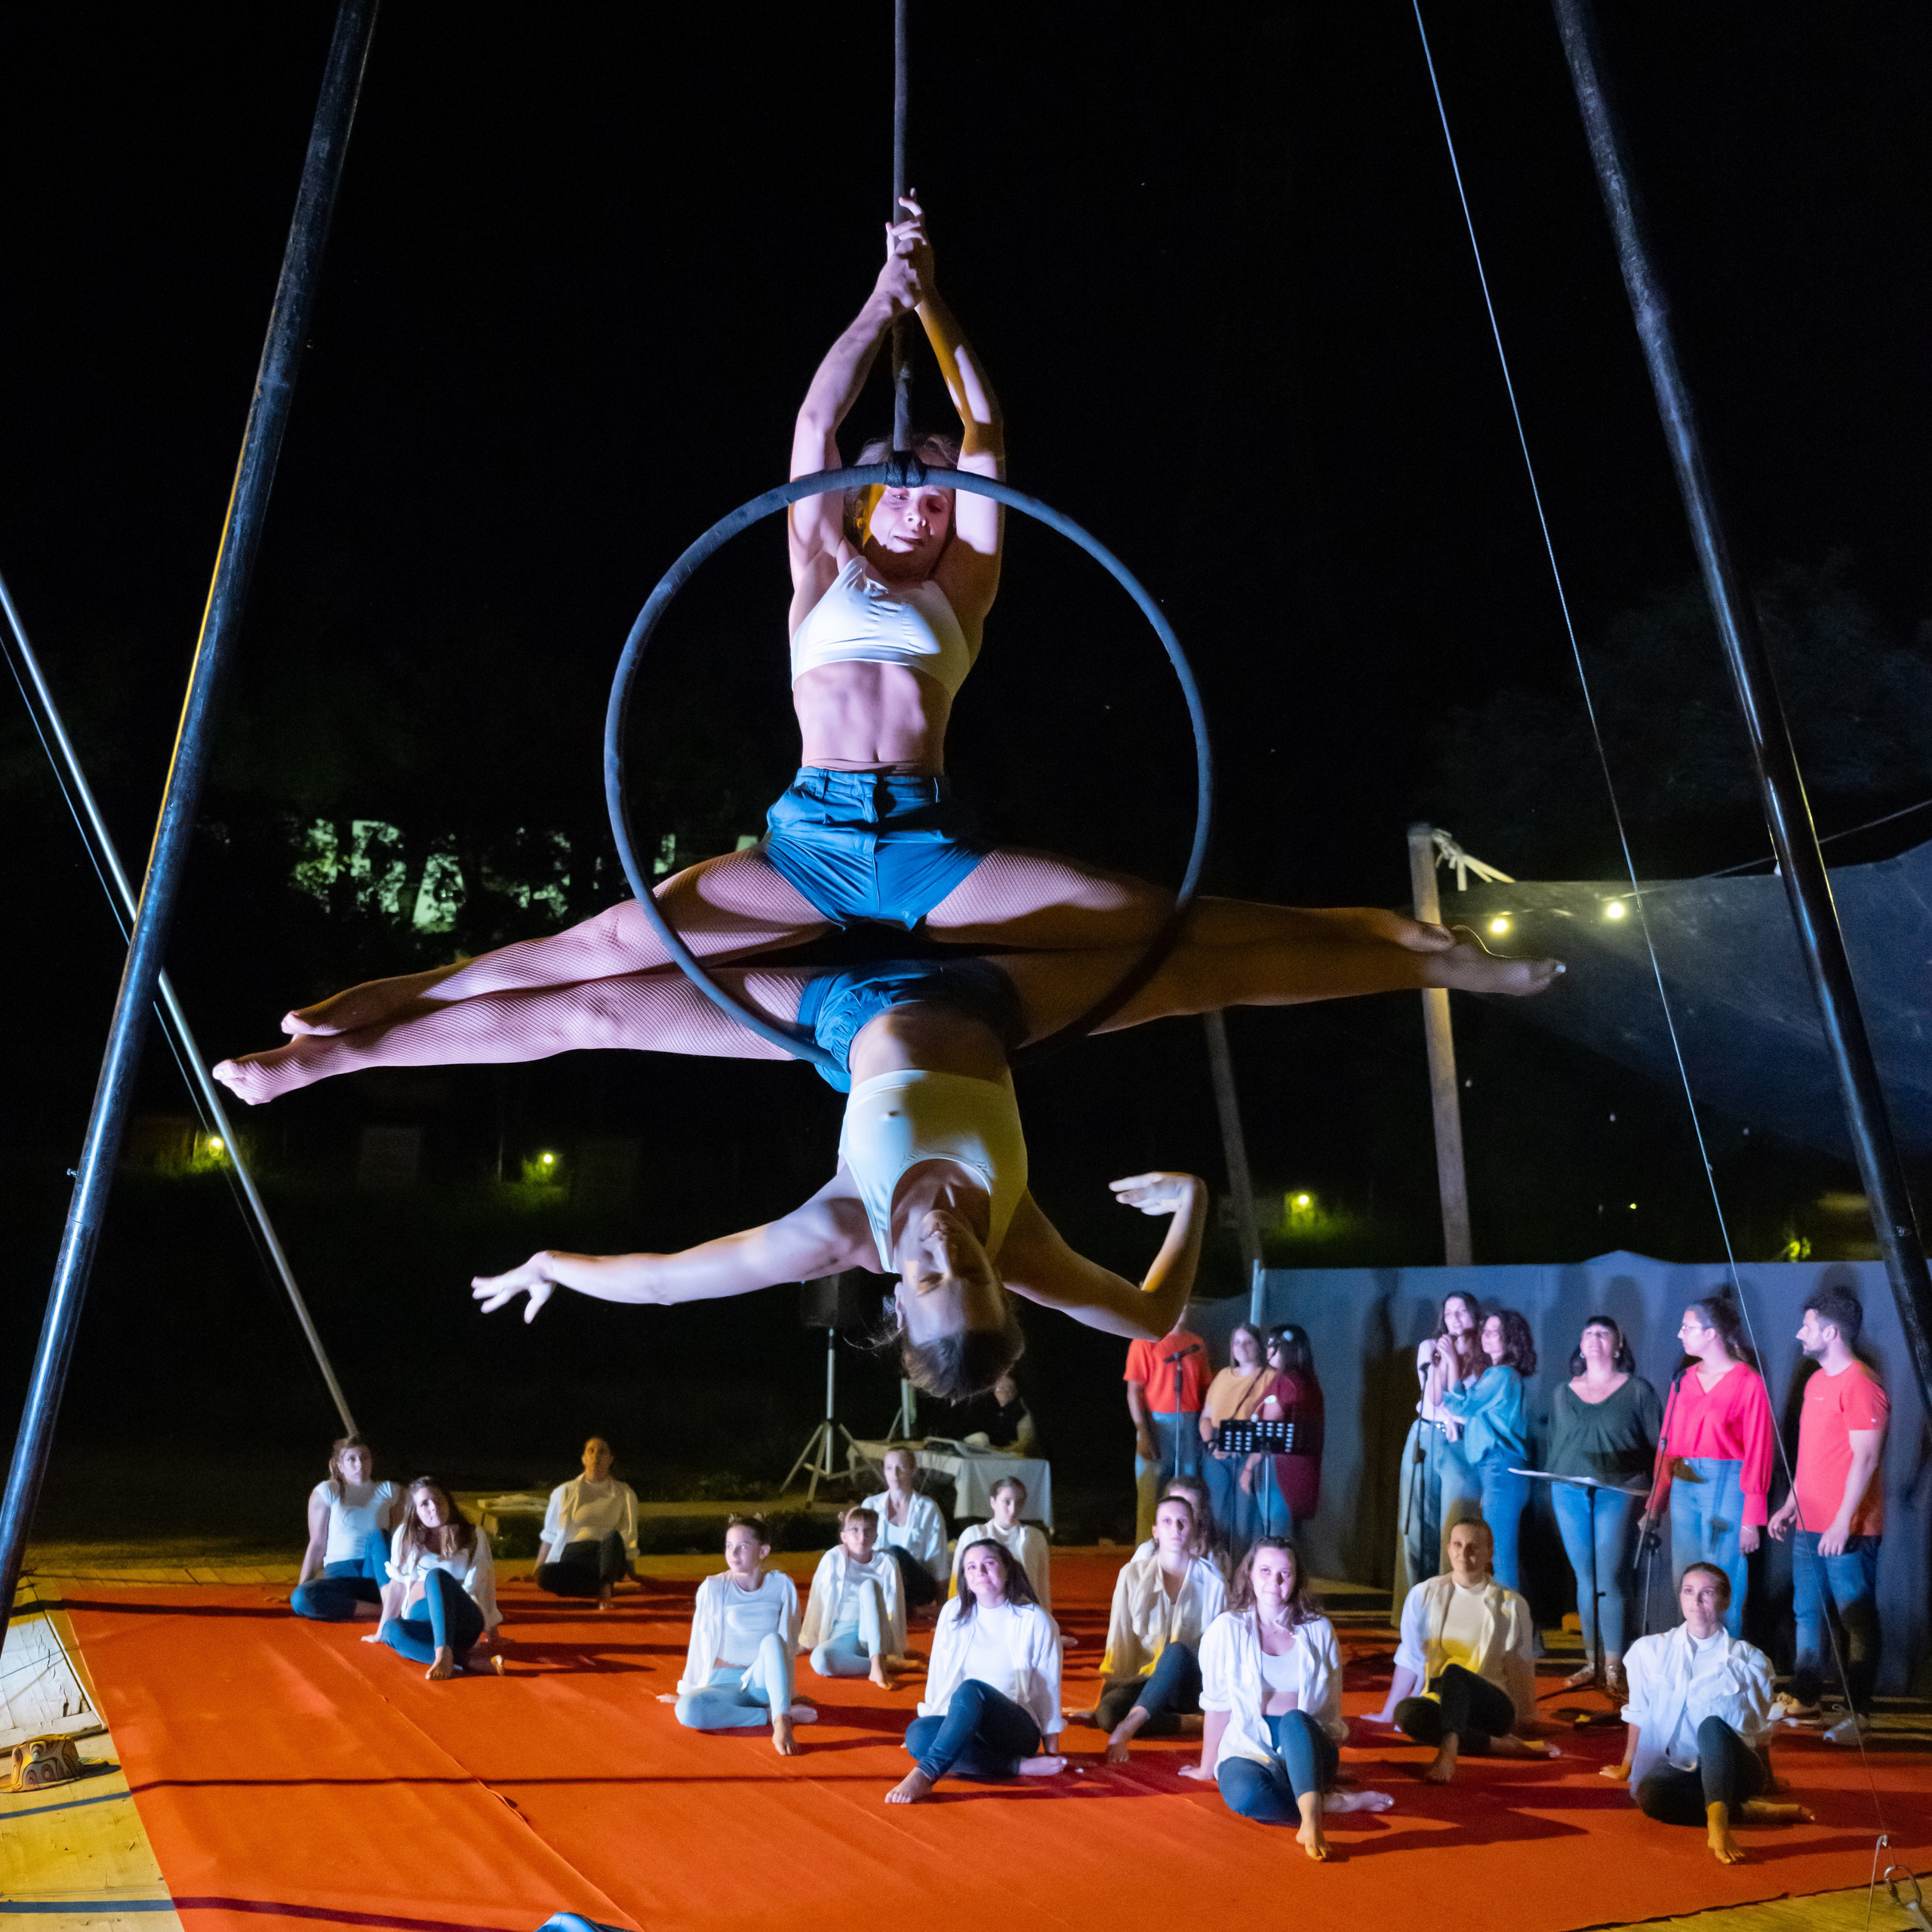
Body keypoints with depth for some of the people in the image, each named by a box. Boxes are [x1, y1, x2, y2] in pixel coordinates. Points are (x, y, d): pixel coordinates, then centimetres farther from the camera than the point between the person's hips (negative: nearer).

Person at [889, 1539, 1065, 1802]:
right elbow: (938, 1675, 12)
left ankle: (924, 1774, -40)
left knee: (970, 1690, -35)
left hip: (1018, 1729, -3)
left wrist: (1051, 1752, 5)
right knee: (918, 1733, -32)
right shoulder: (953, 1612, 8)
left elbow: (1048, 1689, 4)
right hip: (962, 1725, 4)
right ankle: (1020, 1765, -28)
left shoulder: (1035, 1621, -1)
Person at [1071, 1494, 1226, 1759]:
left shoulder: (1212, 1581, 3)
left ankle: (1127, 1727, -40)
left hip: (1191, 1684, -1)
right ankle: (1180, 1722, -18)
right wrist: (1100, 1701, -4)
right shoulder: (1133, 1574, 3)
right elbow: (1119, 1639, 2)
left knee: (1177, 1651, -37)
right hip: (1144, 1677, 1)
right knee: (1108, 1712, -33)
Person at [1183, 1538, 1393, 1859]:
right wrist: (1207, 1767, 8)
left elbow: (1331, 1704, 12)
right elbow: (1217, 1706, 4)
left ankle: (1311, 1821, -45)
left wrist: (1331, 1758, 6)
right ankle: (1334, 1802, -21)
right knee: (1244, 1795, -36)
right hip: (1249, 1749, -1)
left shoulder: (1319, 1630, 6)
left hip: (1306, 1747, 1)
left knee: (1295, 1721, -35)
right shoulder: (1227, 1629, 0)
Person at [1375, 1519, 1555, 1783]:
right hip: (1439, 1702, 2)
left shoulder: (1511, 1605, 5)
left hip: (1494, 1709, -2)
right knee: (1406, 1712, -35)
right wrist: (1386, 1715, 13)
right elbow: (1409, 1659, 12)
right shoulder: (1425, 1595, 6)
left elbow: (1521, 1669, 10)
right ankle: (1503, 1746, -30)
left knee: (1453, 1671, -35)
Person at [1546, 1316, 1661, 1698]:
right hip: (1569, 1494, 4)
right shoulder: (1564, 1392, 13)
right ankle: (1591, 1662, 16)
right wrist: (1552, 1488, 13)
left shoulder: (1637, 1390, 2)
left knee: (1609, 1580, -7)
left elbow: (1658, 1447, 1)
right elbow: (1553, 1446, 18)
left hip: (1617, 1494, -4)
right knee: (1585, 1579, 7)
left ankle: (1613, 1667, 3)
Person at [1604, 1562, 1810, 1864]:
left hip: (1731, 1769, -1)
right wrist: (1626, 1767, 21)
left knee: (1712, 1724, -34)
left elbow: (1761, 1731, 15)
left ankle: (1718, 1823, -49)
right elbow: (1638, 1715, 16)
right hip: (1681, 1769, 2)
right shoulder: (1650, 1651, 8)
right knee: (1649, 1791, -34)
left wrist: (1768, 1780, 21)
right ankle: (1756, 1811, -23)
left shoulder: (1749, 1661, 5)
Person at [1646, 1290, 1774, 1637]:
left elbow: (1757, 1452, -7)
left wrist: (1752, 1519, -10)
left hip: (1727, 1487, -5)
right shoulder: (1684, 1378, 11)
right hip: (1683, 1486, 6)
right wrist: (1657, 1498, 8)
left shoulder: (1748, 1382, -6)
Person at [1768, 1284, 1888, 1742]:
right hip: (1809, 1525, 9)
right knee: (1808, 1613, 14)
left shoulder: (1860, 1384, -14)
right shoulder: (1816, 1382, 14)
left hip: (1848, 1530, -9)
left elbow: (1865, 1459, -18)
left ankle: (1857, 1713, 11)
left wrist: (1843, 1523, -20)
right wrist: (1791, 1505, 18)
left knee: (1857, 1619, 2)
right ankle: (1805, 1699, 23)